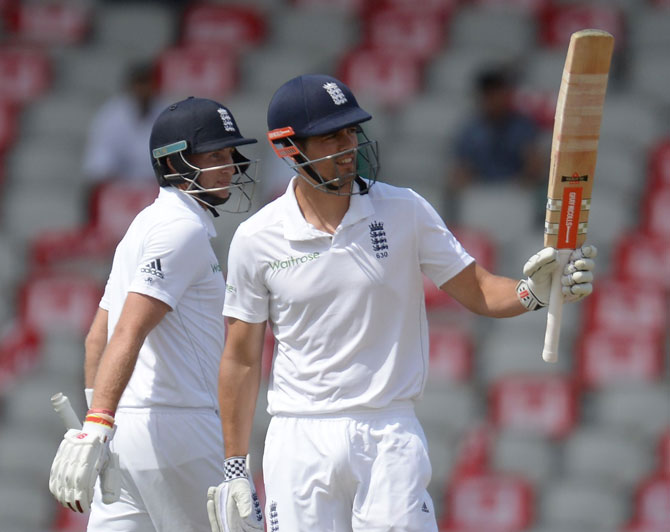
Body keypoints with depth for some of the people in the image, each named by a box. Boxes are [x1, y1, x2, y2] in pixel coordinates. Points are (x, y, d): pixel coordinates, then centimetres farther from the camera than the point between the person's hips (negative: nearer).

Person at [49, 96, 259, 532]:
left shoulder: (147, 223, 21)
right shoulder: (184, 229, -10)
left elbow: (99, 337, 24)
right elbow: (129, 333, -22)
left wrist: (99, 422, 25)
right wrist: (96, 427, -31)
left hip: (125, 430, 9)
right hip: (176, 427, -9)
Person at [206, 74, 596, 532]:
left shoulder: (404, 211, 0)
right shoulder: (256, 240, -1)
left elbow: (478, 291, 2)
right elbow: (241, 359, 5)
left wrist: (532, 290, -20)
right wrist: (235, 469, 4)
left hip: (390, 436, 0)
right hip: (300, 440, 0)